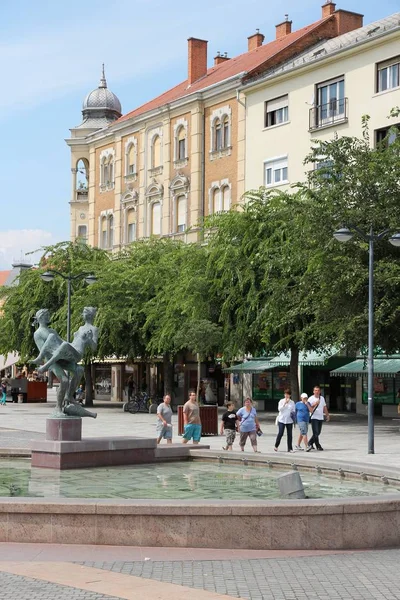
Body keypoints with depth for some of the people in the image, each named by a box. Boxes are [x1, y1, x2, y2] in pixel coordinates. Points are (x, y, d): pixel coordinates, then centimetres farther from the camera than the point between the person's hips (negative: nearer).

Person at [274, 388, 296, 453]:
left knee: (290, 434, 1)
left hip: (289, 420, 2)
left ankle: (290, 448, 8)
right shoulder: (281, 401, 2)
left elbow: (294, 410, 13)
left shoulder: (292, 402, 8)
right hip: (282, 420, -2)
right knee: (280, 433, -6)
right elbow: (279, 409, -9)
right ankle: (276, 446, 13)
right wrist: (285, 403, -16)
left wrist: (293, 414, -9)